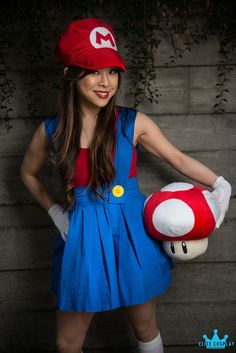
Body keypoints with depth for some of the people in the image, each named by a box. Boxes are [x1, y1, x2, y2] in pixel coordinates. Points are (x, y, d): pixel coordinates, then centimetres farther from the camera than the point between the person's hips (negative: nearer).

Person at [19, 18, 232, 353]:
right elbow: (28, 173, 15)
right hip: (82, 239, 1)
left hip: (133, 236, -1)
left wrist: (221, 184, -6)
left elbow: (178, 158, 4)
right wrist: (55, 211, 8)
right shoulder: (51, 131, -3)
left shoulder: (134, 123, -7)